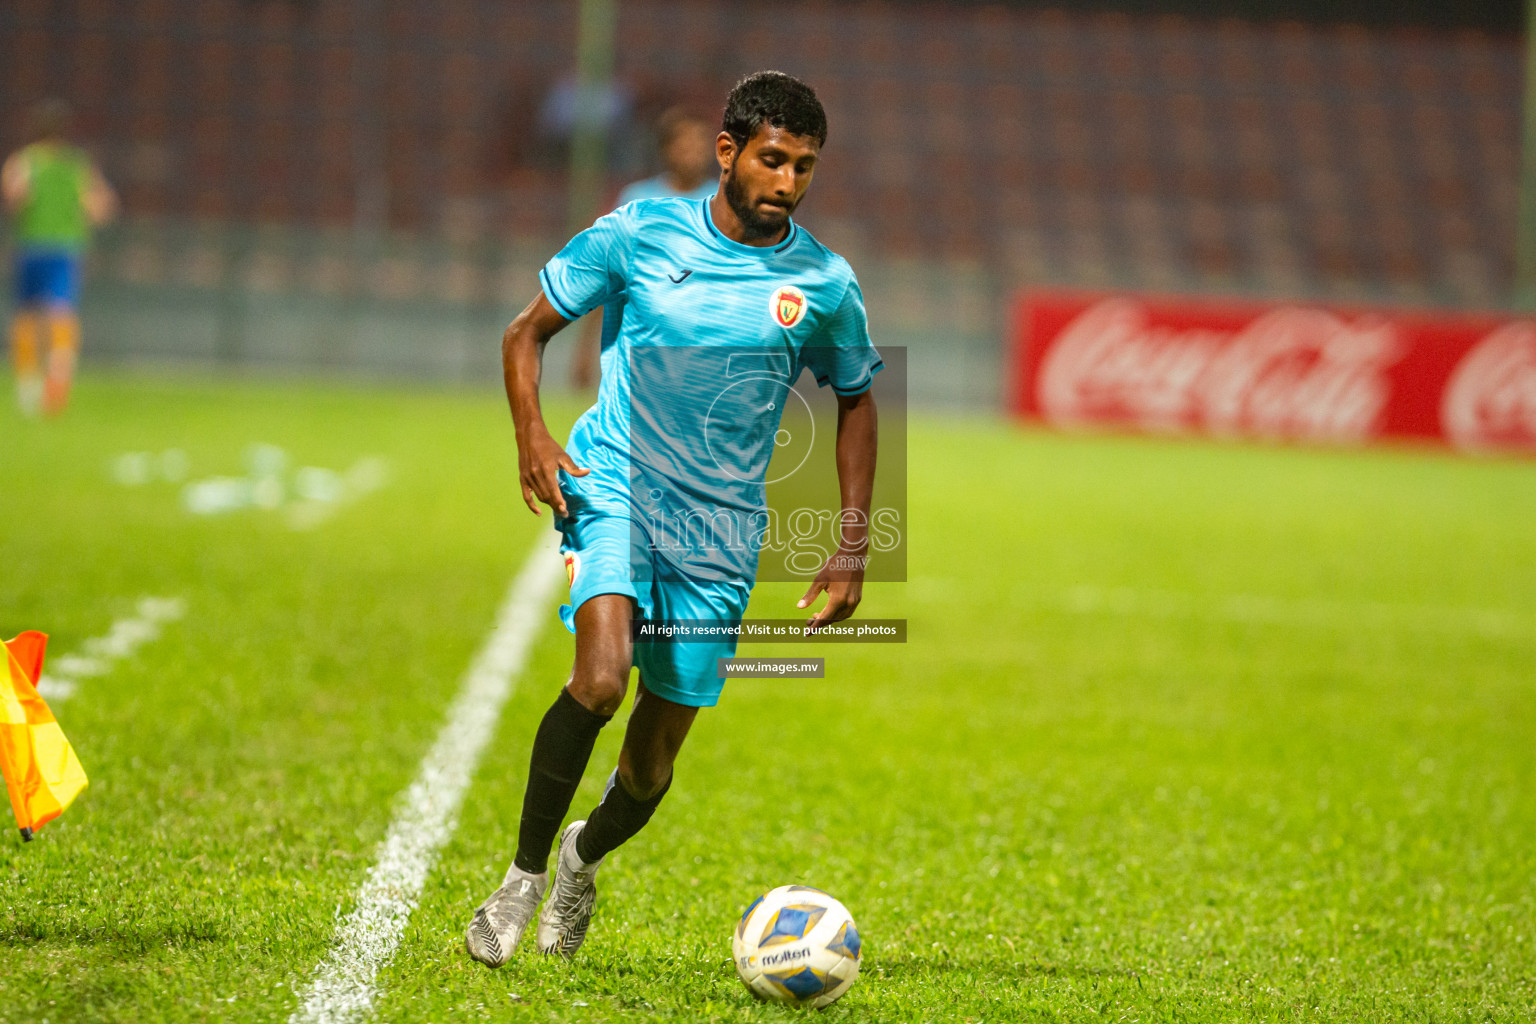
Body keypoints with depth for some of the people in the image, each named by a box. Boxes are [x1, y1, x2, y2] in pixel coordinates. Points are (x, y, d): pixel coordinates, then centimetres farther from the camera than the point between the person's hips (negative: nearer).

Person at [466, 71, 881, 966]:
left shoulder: (826, 284, 1)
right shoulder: (641, 232, -2)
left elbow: (857, 402, 17)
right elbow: (527, 332, 7)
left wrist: (854, 546, 9)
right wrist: (533, 436, -12)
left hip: (721, 527, 2)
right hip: (614, 485, -2)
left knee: (655, 759, 5)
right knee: (602, 676, -29)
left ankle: (585, 855, 40)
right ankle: (524, 874, -10)